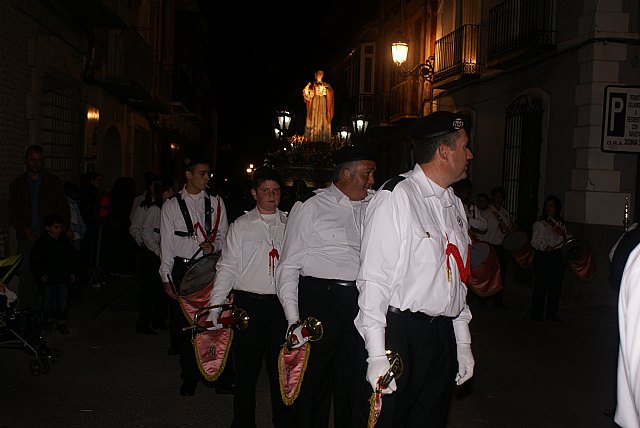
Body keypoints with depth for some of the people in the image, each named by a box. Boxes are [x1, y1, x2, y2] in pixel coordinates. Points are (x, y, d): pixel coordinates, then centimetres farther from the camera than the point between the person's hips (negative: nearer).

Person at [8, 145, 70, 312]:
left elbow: (64, 209, 8)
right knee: (26, 277, 0)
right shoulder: (17, 184, 12)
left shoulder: (54, 182, 8)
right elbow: (13, 214, 9)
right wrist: (25, 230, -8)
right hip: (26, 238, 1)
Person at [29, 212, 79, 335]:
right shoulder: (41, 242, -8)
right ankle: (49, 320, 30)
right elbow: (34, 261, -5)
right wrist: (40, 275, -11)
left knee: (63, 302, 3)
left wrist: (72, 272, 7)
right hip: (47, 278, -2)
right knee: (48, 302, 9)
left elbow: (73, 257, 13)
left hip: (63, 278, 2)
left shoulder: (65, 241, 3)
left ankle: (62, 322, 18)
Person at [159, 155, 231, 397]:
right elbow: (166, 243, 2)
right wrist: (166, 278, -2)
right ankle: (189, 378, 19)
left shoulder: (215, 203, 8)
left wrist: (214, 245, -12)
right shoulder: (172, 205, 3)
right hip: (182, 268, -1)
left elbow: (224, 235, 11)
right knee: (185, 325, 5)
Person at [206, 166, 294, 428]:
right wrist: (214, 308, -6)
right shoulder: (241, 226, 3)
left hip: (282, 305, 1)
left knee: (281, 369, 9)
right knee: (246, 369, 7)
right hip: (248, 303, -1)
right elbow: (227, 268, 1)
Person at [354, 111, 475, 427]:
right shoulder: (395, 197, -12)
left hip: (444, 335, 8)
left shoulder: (454, 205, 14)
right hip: (401, 334, -7)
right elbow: (374, 279, -17)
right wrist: (377, 355, -20)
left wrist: (463, 344, 18)